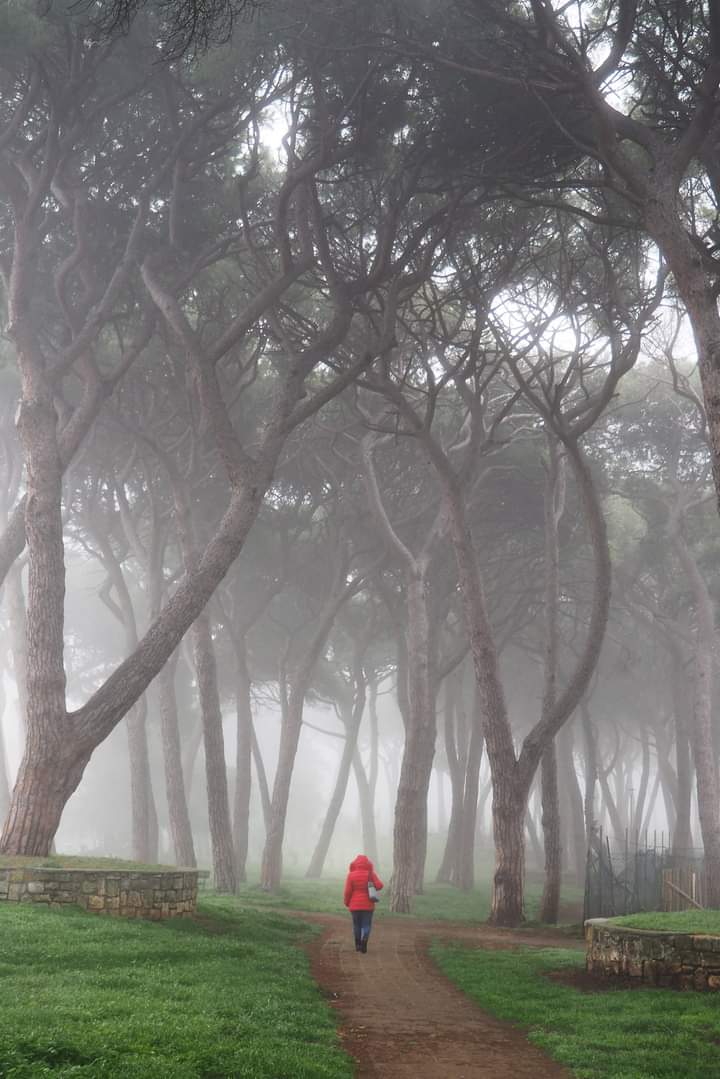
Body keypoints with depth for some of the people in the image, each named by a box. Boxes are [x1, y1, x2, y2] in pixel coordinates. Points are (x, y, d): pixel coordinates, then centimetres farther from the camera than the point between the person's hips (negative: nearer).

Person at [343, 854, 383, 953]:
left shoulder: (351, 875, -7)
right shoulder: (370, 874, -5)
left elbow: (347, 891, -8)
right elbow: (379, 885, -14)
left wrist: (346, 902, 6)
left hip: (355, 905, 1)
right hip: (368, 904, -1)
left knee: (356, 924, 15)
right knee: (366, 925, 4)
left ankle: (357, 945, 22)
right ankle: (364, 944, -12)